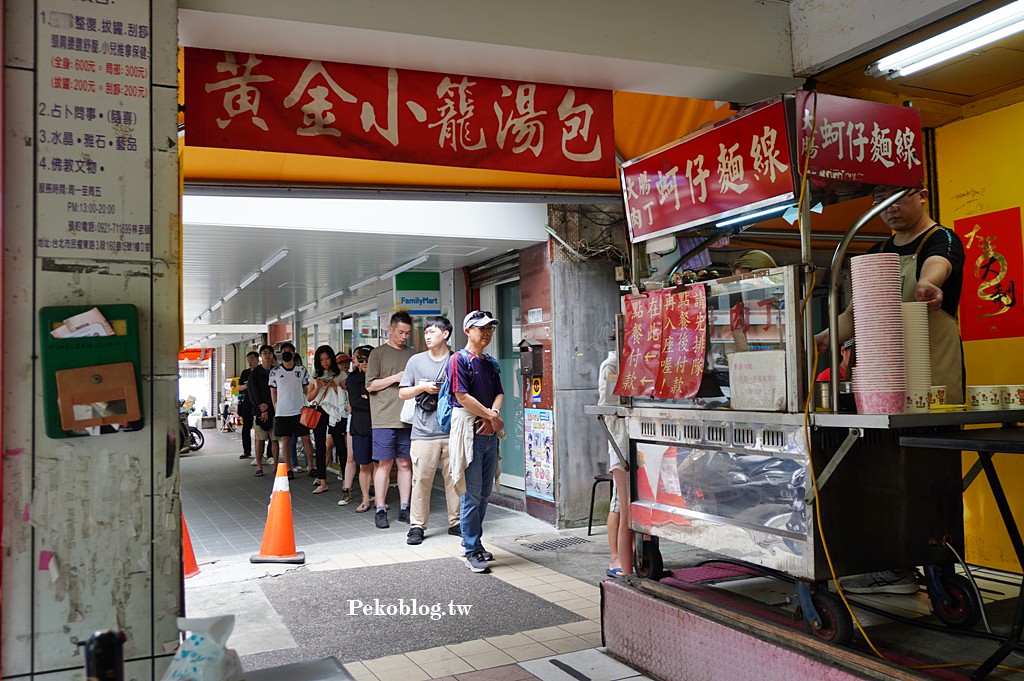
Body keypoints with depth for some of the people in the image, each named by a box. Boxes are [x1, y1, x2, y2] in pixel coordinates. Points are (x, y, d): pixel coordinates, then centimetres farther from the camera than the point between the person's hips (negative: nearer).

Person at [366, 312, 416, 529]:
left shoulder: (412, 355, 15)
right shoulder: (378, 353, 3)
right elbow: (370, 385, -2)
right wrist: (396, 377, -11)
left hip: (407, 418, 4)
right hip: (385, 419, -4)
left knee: (405, 463, 6)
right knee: (384, 464, -2)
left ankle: (404, 508, 14)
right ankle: (380, 510, 6)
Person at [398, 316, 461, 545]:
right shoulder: (416, 361, 9)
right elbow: (402, 393, 10)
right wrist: (424, 387, -6)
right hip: (424, 431, 0)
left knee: (455, 477, 5)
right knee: (421, 479, -2)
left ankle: (456, 522, 17)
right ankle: (417, 525, 7)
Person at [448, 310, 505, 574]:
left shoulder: (491, 363, 18)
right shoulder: (459, 359, -6)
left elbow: (499, 393, 12)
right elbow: (462, 397, -13)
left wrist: (492, 415, -9)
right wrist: (492, 416, -10)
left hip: (489, 432, 7)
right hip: (469, 431, -7)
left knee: (485, 492, 11)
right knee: (472, 494, -4)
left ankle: (472, 542, 24)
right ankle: (472, 551, 3)